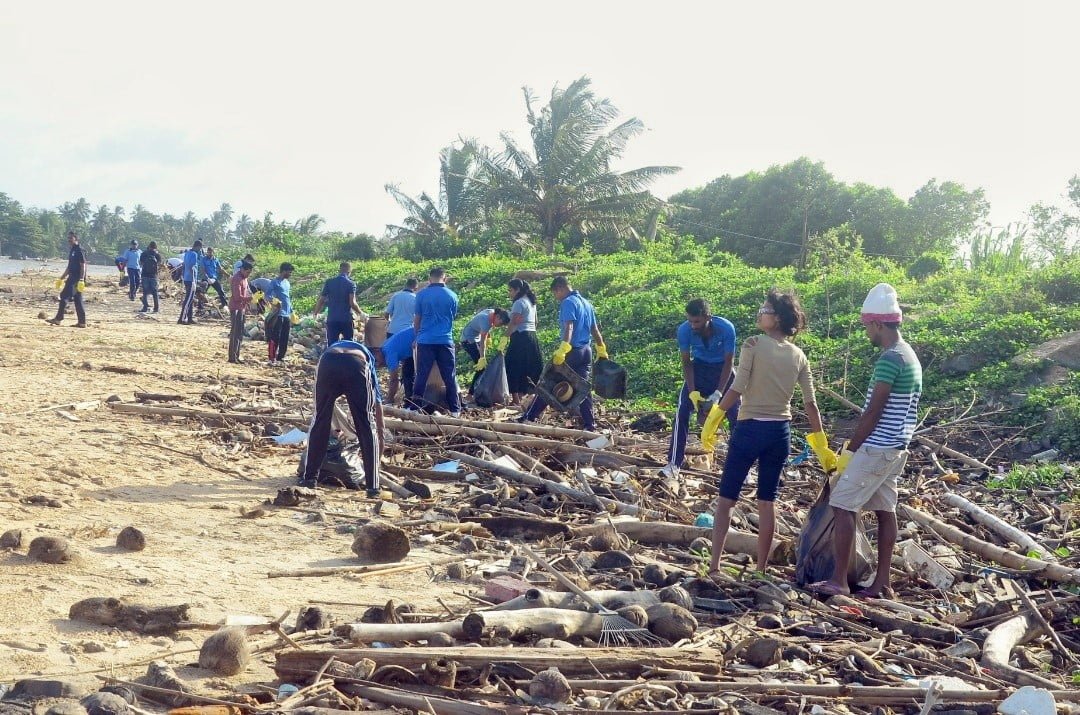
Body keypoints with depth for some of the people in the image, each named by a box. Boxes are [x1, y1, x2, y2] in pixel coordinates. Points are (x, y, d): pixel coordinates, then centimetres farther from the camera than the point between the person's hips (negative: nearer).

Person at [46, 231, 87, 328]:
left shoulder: (79, 250, -11)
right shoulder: (72, 250, 18)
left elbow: (83, 266, -16)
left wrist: (81, 280, -23)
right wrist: (61, 278, 26)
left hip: (77, 279, -10)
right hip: (72, 277, 10)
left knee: (64, 296, -12)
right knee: (77, 300, 7)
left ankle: (58, 319, -10)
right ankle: (82, 322, 8)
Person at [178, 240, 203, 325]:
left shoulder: (187, 253, 14)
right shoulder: (194, 254, -14)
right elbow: (191, 268, -21)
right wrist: (194, 280, -22)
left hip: (186, 279, 10)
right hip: (191, 280, -10)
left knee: (191, 299, 14)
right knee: (188, 300, -8)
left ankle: (190, 318, 18)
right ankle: (182, 319, -9)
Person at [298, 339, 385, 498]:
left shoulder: (332, 347, 49)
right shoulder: (367, 354, 43)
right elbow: (378, 404, 44)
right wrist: (380, 436, 55)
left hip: (327, 364, 1)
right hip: (357, 367, -1)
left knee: (320, 421, 20)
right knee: (367, 426, 11)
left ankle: (309, 477, 25)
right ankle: (372, 486, 11)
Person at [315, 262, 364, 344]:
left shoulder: (329, 282, 1)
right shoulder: (351, 284, -6)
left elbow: (321, 300, 2)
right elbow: (352, 303, -15)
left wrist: (316, 313, 18)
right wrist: (360, 313, 1)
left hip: (332, 319, 2)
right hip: (346, 319, -2)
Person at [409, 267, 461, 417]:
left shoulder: (421, 295, -1)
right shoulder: (452, 296, 3)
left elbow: (416, 320, 5)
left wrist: (417, 336, 21)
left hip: (425, 341, -1)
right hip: (445, 341, 1)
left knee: (421, 376, 4)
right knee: (450, 377, 6)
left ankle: (415, 407, 6)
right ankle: (455, 409, 7)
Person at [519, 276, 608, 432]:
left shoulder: (568, 302, -10)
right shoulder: (587, 303, 16)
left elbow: (569, 327, -23)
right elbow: (595, 330, 19)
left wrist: (562, 350, -33)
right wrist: (602, 351, 24)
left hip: (572, 351, -7)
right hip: (586, 352, 8)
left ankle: (528, 418, 1)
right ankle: (590, 424, 5)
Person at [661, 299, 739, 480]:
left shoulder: (726, 328, -32)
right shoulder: (684, 330, -27)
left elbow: (729, 362, -21)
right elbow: (686, 363, -14)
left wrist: (718, 393, -26)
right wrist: (692, 392, -23)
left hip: (722, 369, -1)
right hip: (699, 368, 1)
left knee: (736, 414, -5)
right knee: (682, 411, -11)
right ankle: (674, 464, -7)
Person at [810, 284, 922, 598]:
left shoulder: (889, 358, -17)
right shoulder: (909, 356, 15)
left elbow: (873, 411, -18)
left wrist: (850, 449, -12)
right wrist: (856, 441, 19)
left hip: (877, 447, -10)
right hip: (895, 447, 10)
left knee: (843, 505, -7)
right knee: (885, 509, 9)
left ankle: (839, 580, -8)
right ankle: (881, 582, 11)